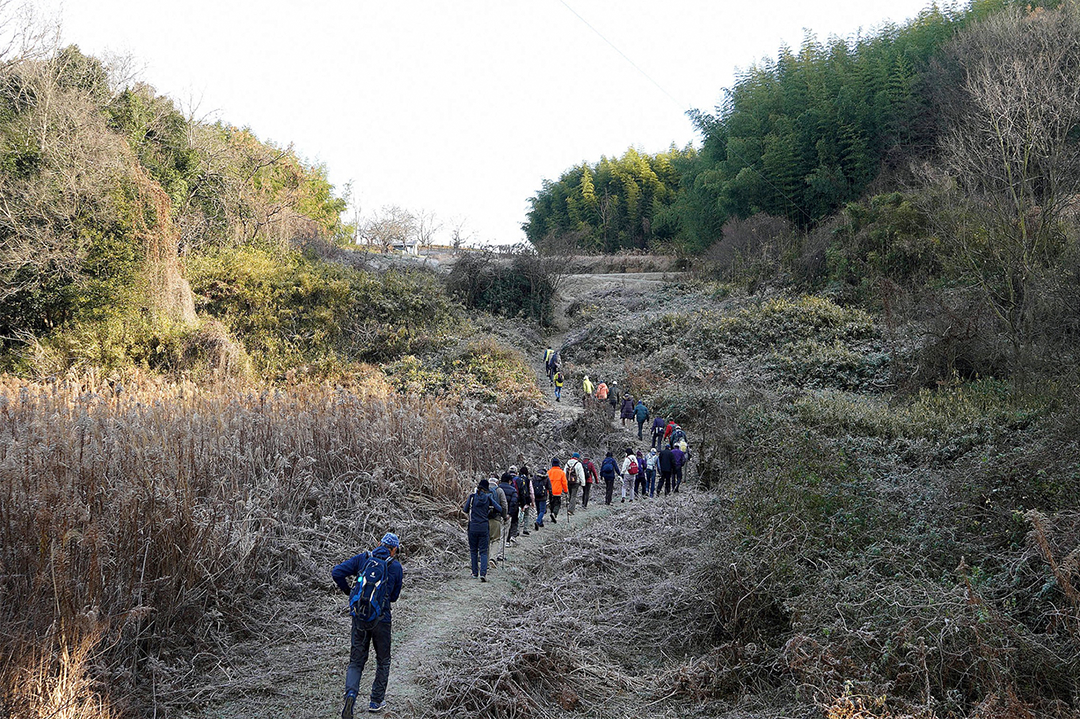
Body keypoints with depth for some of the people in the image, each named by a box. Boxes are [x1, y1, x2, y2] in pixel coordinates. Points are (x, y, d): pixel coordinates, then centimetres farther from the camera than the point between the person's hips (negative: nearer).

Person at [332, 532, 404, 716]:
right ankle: (376, 701, 22)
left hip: (359, 617, 2)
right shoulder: (396, 566, -2)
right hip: (381, 620, -2)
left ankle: (351, 693, -13)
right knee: (383, 661, 18)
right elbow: (394, 596, 6)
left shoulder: (362, 558, 1)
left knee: (356, 661, 12)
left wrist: (348, 591, 8)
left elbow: (337, 572, -6)